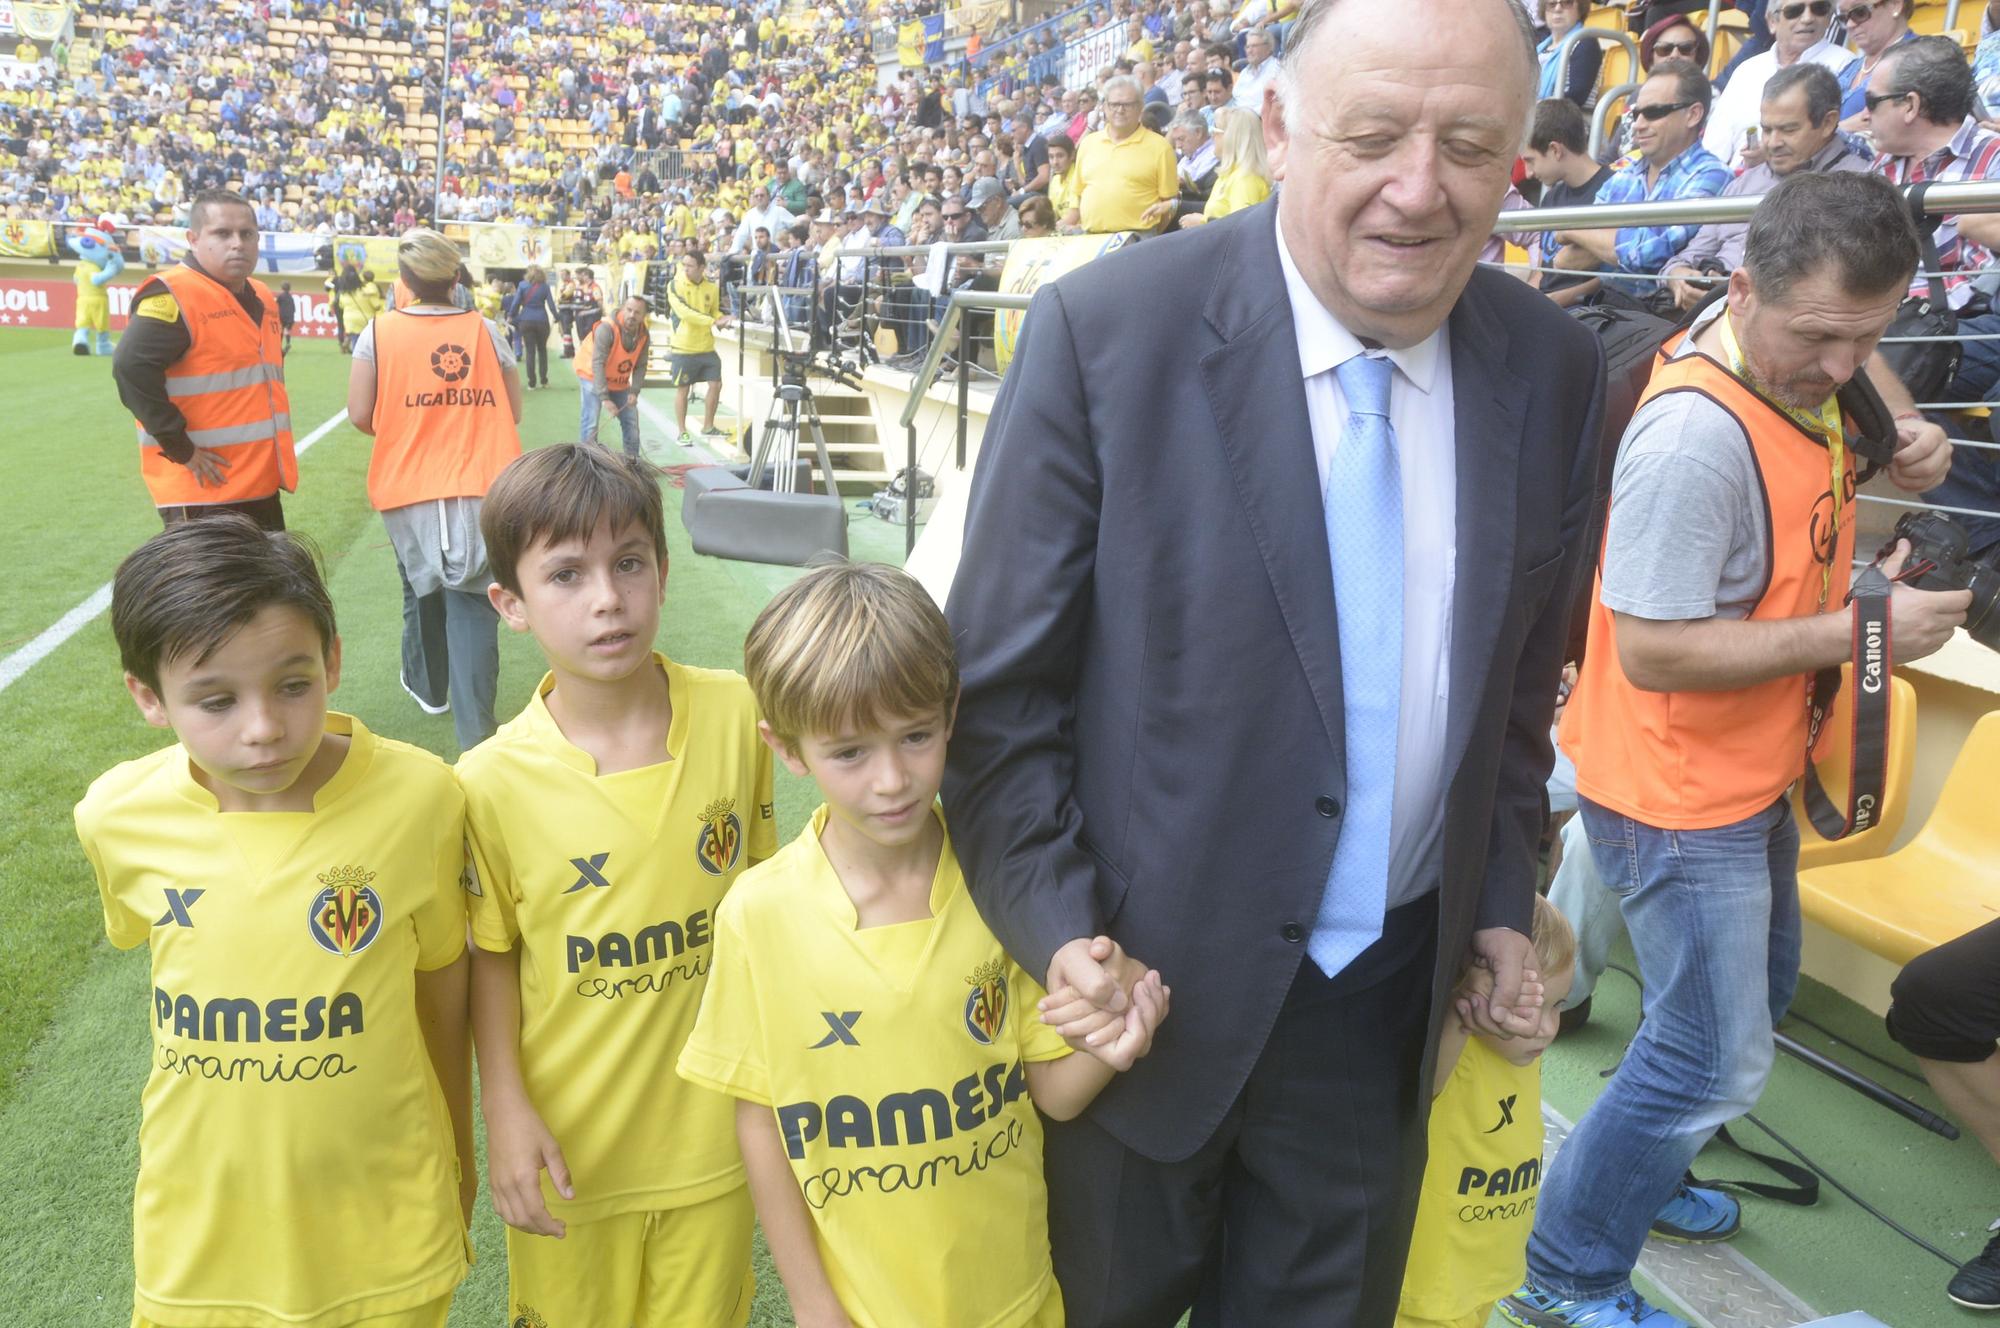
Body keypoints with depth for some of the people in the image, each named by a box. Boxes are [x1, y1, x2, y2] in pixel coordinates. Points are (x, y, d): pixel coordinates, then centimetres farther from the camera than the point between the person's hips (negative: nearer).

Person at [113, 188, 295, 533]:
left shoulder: (261, 298, 13)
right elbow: (132, 368, -25)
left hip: (262, 488, 9)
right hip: (204, 492, -9)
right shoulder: (173, 297, -13)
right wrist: (181, 449, -22)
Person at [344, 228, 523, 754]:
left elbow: (360, 416, -3)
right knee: (472, 599, -2)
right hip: (482, 486, 0)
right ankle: (474, 730, -11)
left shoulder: (379, 333, -2)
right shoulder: (484, 330, 2)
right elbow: (512, 412, 6)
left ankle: (429, 686, 42)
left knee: (422, 588, 22)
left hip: (410, 487, 1)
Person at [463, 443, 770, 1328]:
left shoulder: (737, 715, -13)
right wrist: (504, 1108, -8)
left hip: (709, 1125, 1)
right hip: (569, 1140, -1)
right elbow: (491, 955, -4)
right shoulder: (494, 782, -18)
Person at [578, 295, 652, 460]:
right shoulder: (607, 329, -30)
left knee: (631, 420, 10)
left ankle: (633, 458, 26)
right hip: (593, 376, -6)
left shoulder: (644, 335, -12)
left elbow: (640, 367, -6)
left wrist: (634, 391, -21)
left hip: (620, 382, 6)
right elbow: (598, 364, -33)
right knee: (591, 422, -14)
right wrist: (605, 398, -39)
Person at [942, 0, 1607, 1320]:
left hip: (1386, 998, 4)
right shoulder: (1103, 330, -18)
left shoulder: (1556, 367, -4)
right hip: (1146, 976, -3)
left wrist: (1505, 901, 8)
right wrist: (1056, 933, -15)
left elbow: (1521, 672, 9)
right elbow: (1001, 679, -12)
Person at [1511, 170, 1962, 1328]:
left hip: (1750, 771, 10)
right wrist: (1857, 631, -25)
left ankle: (1643, 1171, 47)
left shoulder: (1792, 369, -1)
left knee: (1760, 990, 25)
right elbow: (1651, 649, -29)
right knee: (1718, 1059, 0)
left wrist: (1890, 463, -1)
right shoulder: (1697, 431, -30)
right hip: (1676, 794, -10)